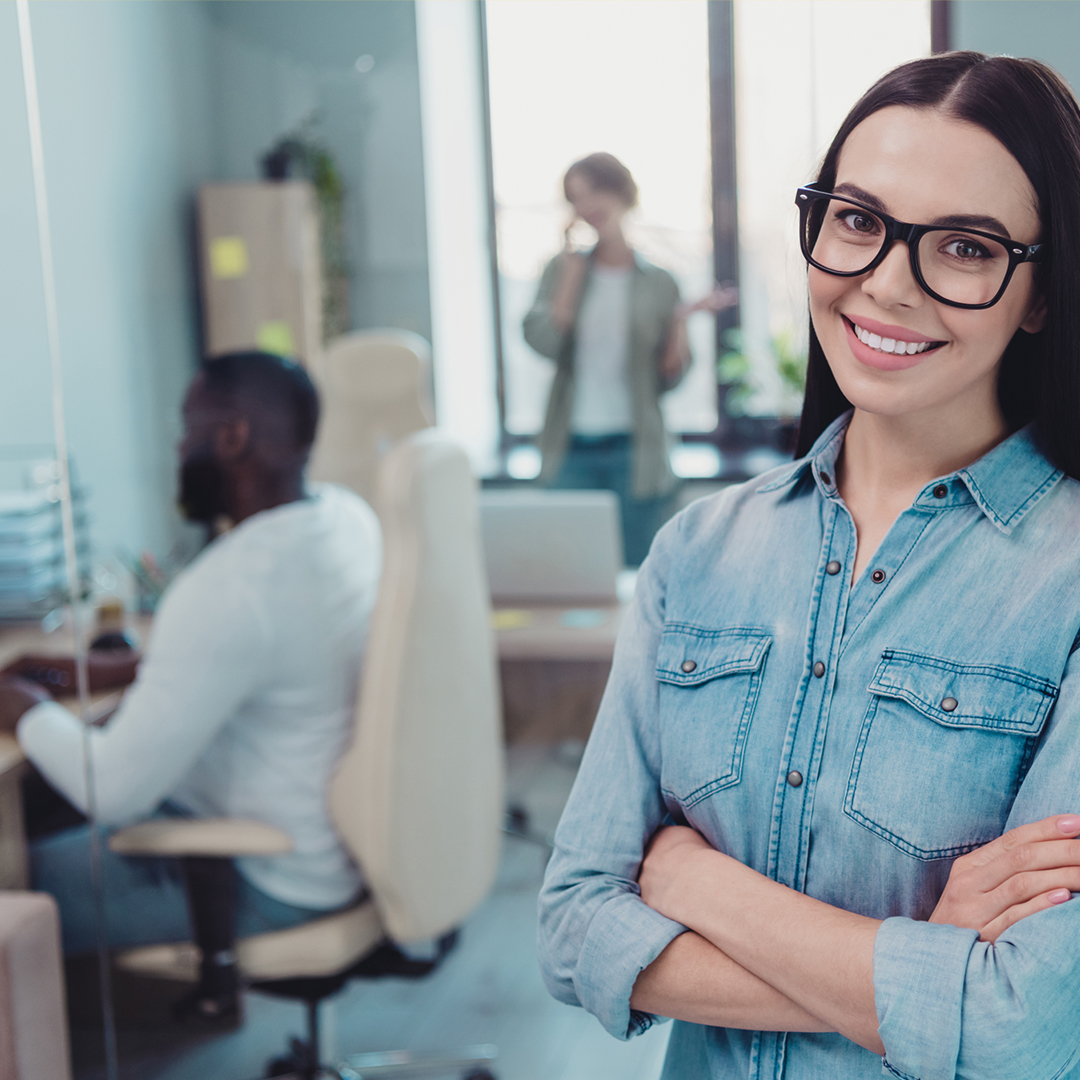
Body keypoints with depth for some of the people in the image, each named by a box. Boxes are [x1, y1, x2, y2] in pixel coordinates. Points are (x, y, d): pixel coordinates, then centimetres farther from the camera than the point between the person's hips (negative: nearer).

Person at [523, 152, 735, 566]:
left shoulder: (658, 283, 4)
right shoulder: (563, 269, 6)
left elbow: (667, 379, 4)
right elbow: (542, 341, -12)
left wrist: (681, 323, -11)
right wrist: (574, 268, -9)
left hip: (634, 451, 0)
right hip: (571, 451, 1)